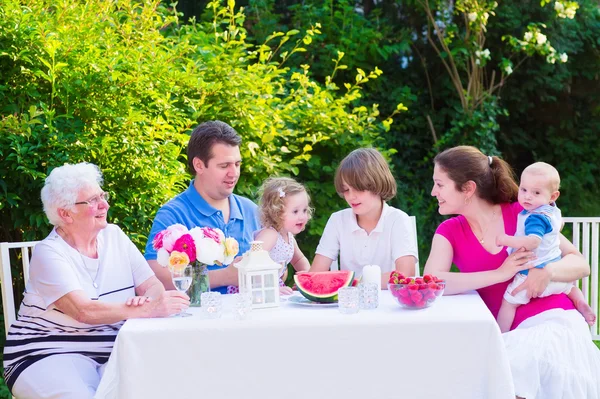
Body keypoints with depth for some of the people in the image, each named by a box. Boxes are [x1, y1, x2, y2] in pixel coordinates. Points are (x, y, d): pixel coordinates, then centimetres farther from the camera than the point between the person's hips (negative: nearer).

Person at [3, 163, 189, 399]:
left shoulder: (114, 236, 8)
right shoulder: (49, 252, -10)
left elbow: (152, 285, 2)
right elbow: (83, 311, -24)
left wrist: (147, 300, -22)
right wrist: (148, 309, -30)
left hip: (112, 352, 5)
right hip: (51, 354, -5)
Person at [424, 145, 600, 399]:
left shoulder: (522, 214, -1)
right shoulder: (449, 231, 5)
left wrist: (547, 271, -21)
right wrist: (501, 273, -19)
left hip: (554, 321, -3)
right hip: (510, 335, 3)